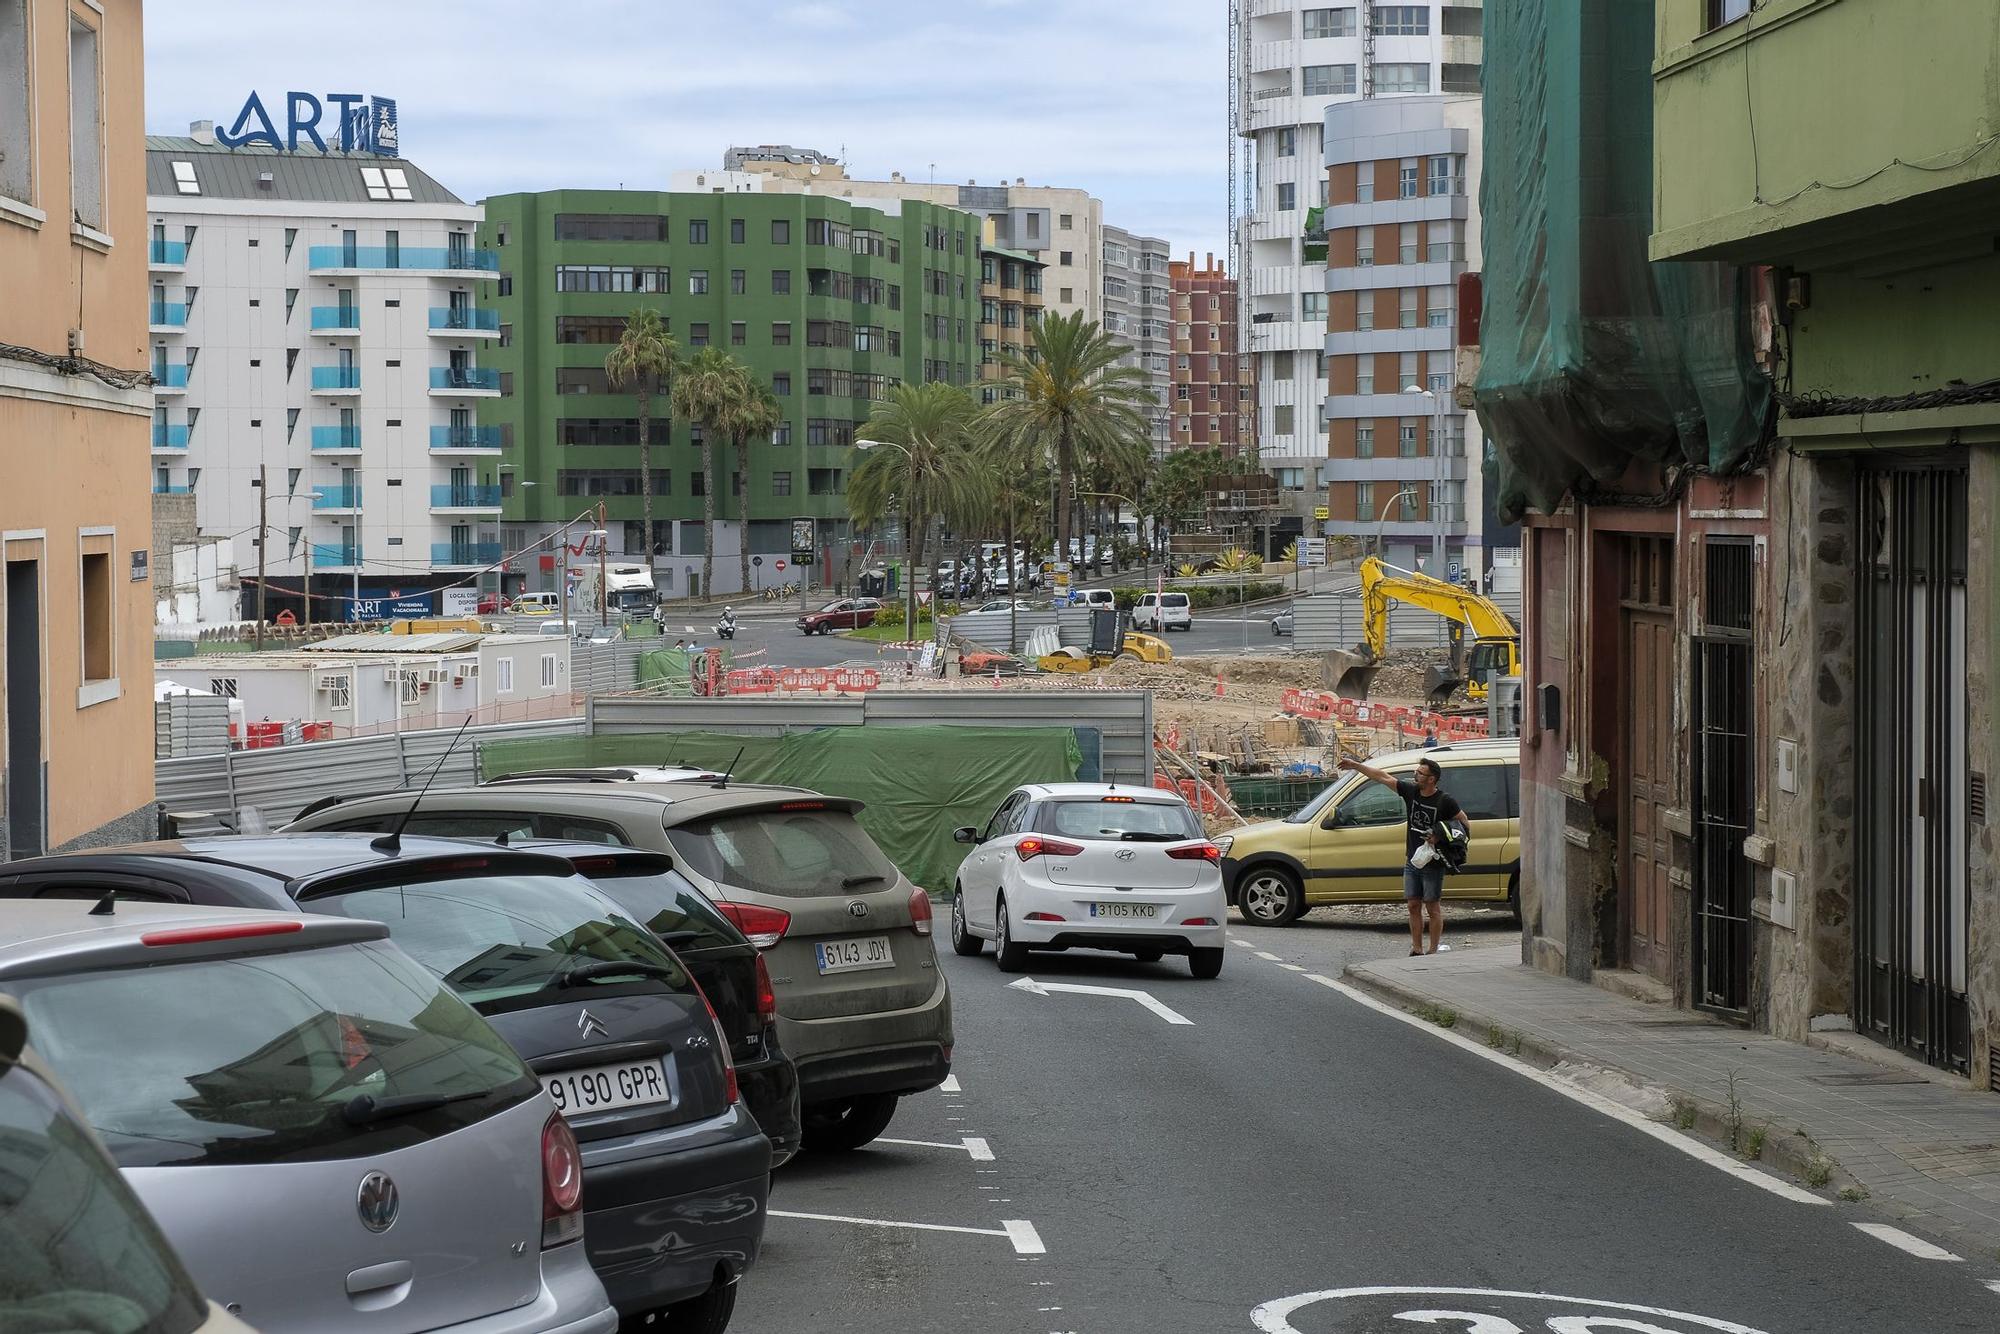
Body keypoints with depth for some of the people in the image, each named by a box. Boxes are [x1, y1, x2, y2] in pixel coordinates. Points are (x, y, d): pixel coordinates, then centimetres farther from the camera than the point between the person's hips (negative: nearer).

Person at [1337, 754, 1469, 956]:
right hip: (1412, 862, 5)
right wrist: (1354, 765, 5)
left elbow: (1464, 824, -4)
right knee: (1414, 906, 7)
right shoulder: (1410, 791, 2)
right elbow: (1382, 777, 4)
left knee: (1433, 908, 1)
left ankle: (1433, 952, 7)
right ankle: (1417, 950, 13)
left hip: (1432, 863, -5)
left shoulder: (1444, 801, -11)